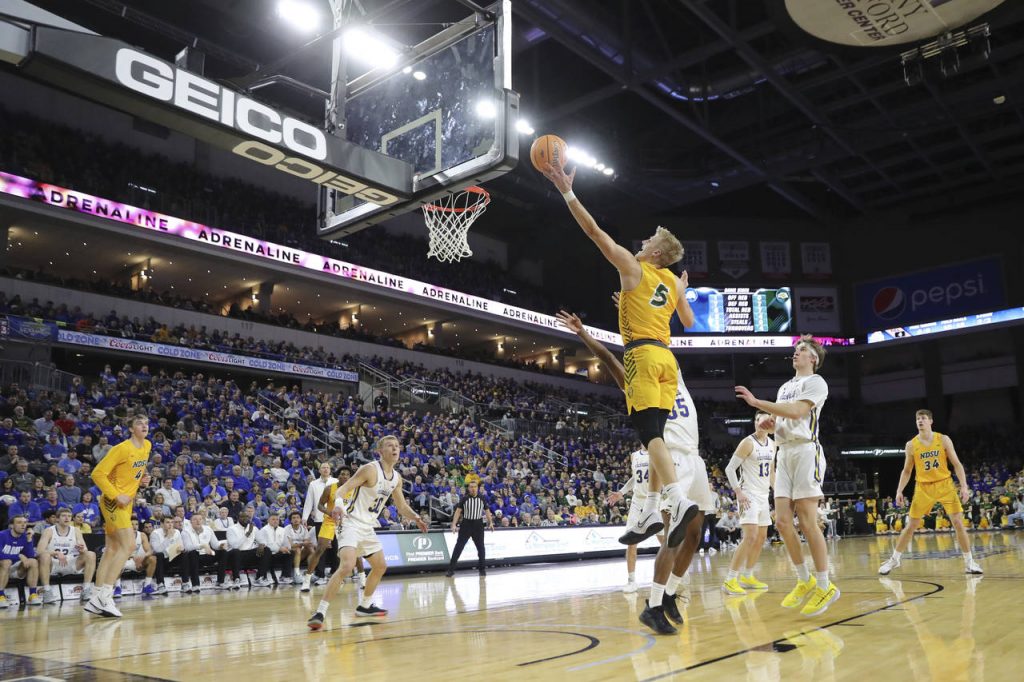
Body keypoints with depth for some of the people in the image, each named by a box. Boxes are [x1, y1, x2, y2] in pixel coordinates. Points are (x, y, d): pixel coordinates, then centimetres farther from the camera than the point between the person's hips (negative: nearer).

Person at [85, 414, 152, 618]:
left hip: (126, 501, 9)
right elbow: (98, 474, -18)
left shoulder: (147, 446, 8)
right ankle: (105, 595, -16)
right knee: (128, 545, -18)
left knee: (112, 549, 9)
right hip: (113, 501, -9)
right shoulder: (122, 448, -16)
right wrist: (116, 496, -23)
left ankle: (96, 600, 14)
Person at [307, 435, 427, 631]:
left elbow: (402, 506, 19)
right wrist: (338, 504, -42)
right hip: (351, 523, -9)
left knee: (380, 566, 18)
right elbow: (344, 488, -22)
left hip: (367, 527, 9)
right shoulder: (370, 469, -17)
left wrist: (416, 518, 5)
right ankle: (320, 613, -21)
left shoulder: (396, 478, 7)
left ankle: (364, 606, 35)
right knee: (347, 565, -26)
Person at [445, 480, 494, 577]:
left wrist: (491, 522, 8)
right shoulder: (464, 499, -3)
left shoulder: (482, 499, 3)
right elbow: (458, 511, -6)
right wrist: (454, 524, -14)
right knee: (459, 546, -4)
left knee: (481, 547, 8)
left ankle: (482, 568, 22)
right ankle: (451, 569, -1)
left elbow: (487, 511, 13)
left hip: (478, 525, 2)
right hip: (466, 524, -2)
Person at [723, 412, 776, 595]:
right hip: (748, 495, -8)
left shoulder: (772, 445, 10)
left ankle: (747, 577, 23)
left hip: (763, 496, 8)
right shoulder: (748, 442, -13)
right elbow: (729, 469, -13)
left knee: (761, 538, 12)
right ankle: (730, 580, -15)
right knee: (750, 537, -18)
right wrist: (738, 492, -21)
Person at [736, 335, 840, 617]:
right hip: (784, 453, 8)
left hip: (806, 451, -8)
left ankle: (825, 586, 0)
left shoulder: (815, 381, -3)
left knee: (807, 522, -9)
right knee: (783, 522, 2)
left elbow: (796, 411, -19)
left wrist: (756, 402, -18)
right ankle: (805, 580, 15)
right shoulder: (785, 386, 22)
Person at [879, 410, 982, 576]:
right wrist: (899, 491, -2)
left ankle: (969, 562, 9)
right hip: (923, 487, 1)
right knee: (911, 526, 3)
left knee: (958, 523, -5)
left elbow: (957, 464, -2)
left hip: (945, 485, 0)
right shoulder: (911, 445, -1)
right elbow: (907, 471, 7)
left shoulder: (943, 440, -4)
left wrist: (964, 486, -12)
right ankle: (894, 559, 14)